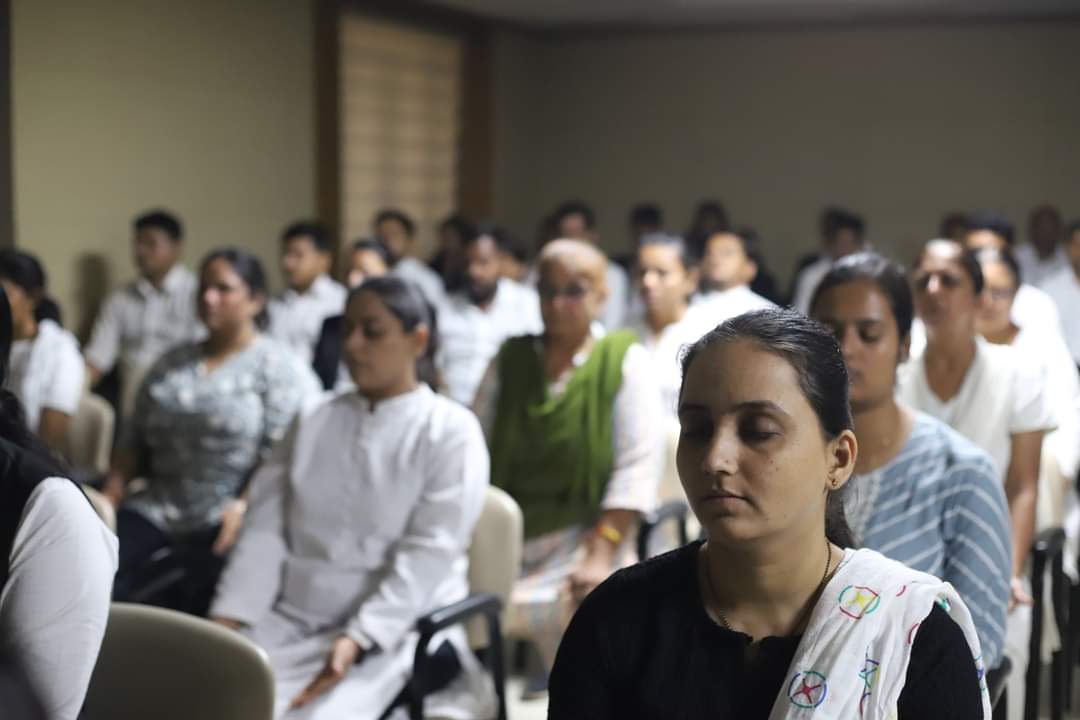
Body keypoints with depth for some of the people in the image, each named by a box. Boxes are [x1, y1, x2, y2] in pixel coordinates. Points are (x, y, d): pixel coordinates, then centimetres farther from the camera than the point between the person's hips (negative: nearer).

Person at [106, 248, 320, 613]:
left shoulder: (280, 367, 2)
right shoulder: (172, 362, 21)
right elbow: (136, 438, 23)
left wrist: (245, 507, -21)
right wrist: (114, 487, 5)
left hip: (228, 518, -5)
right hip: (158, 508, 5)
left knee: (205, 596, -32)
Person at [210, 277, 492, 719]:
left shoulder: (451, 431, -1)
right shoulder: (315, 421, 14)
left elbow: (428, 555, -11)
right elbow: (265, 528, 7)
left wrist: (357, 640, -22)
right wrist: (225, 621, -7)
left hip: (392, 630, -4)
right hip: (289, 619, 5)